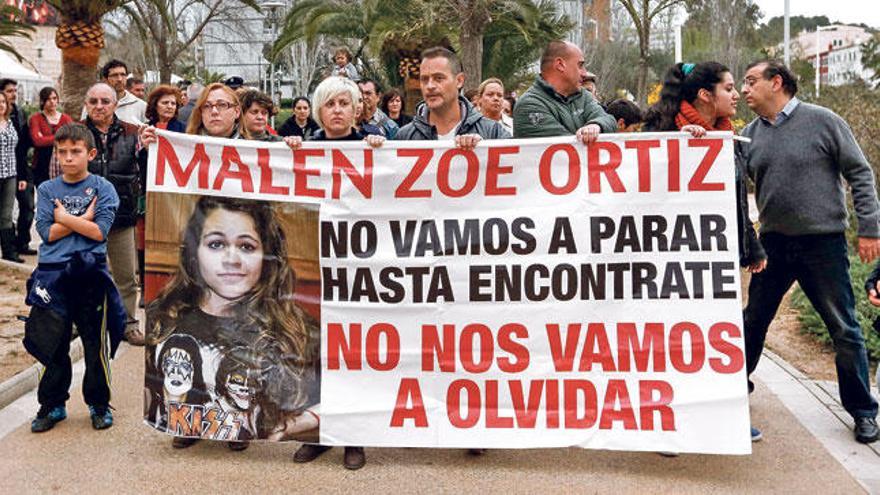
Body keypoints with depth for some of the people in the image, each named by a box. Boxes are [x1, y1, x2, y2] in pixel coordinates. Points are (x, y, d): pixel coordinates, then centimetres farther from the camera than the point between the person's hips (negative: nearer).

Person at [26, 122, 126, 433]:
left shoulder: (103, 188, -1)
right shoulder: (47, 190, 7)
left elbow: (100, 231, -12)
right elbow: (47, 232, -5)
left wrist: (64, 217, -9)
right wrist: (83, 219, -9)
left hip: (91, 275, -2)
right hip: (53, 274, 2)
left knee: (96, 344, 6)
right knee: (52, 344, 9)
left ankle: (99, 404, 22)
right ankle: (53, 405, 24)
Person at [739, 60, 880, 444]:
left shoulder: (822, 121, -6)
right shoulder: (750, 134, 6)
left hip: (823, 242, -4)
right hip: (773, 243, 4)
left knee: (844, 328, 3)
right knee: (752, 320, 13)